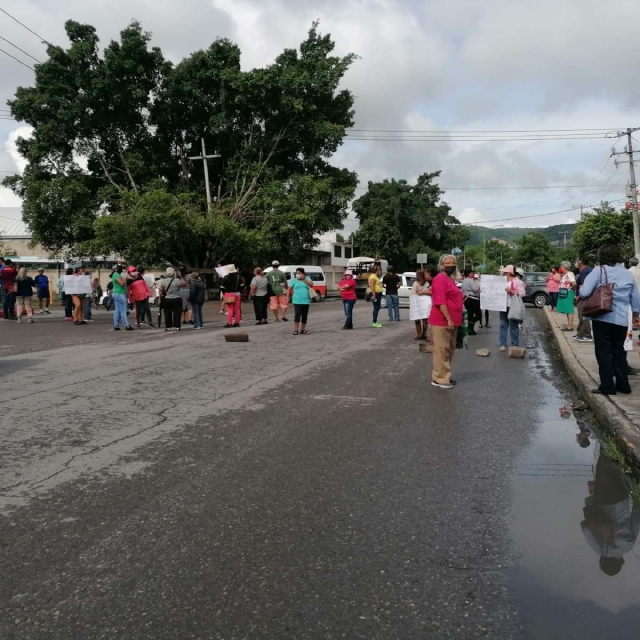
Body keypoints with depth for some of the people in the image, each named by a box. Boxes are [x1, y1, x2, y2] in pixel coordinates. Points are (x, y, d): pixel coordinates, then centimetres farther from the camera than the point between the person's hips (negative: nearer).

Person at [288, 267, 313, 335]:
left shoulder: (307, 279, 9)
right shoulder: (294, 280, 4)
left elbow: (311, 285, -7)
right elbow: (290, 289, 5)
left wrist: (304, 279, -12)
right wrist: (293, 295, 0)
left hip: (306, 301, 3)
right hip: (297, 301, -3)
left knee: (305, 315, 4)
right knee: (297, 314, -12)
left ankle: (303, 329, 15)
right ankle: (295, 330, -9)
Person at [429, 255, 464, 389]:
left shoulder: (451, 279, 18)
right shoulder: (440, 279, -13)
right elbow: (440, 302, -22)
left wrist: (455, 320, 22)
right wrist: (449, 319, -24)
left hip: (451, 322, 10)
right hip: (442, 322, -10)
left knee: (450, 350, 14)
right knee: (441, 350, -6)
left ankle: (445, 376, 23)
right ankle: (439, 378, -2)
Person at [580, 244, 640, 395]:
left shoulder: (598, 271, -8)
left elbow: (584, 293, -16)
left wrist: (580, 290, 7)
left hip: (603, 318, -5)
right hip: (622, 320, 5)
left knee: (604, 352, 2)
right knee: (619, 351, 17)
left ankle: (607, 387, 1)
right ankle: (623, 385, 21)